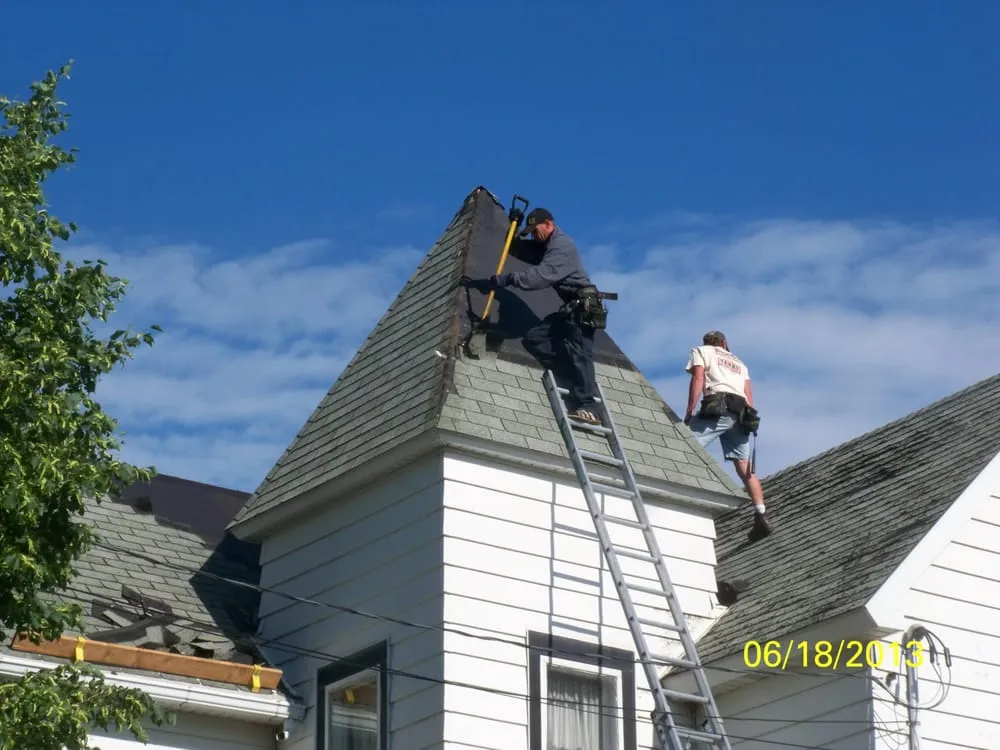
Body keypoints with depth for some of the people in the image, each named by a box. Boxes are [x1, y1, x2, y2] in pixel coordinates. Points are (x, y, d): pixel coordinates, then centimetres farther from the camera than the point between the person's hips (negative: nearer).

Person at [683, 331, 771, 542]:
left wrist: (689, 412, -5)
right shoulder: (739, 363, 35)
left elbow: (698, 379, 1)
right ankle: (761, 517, -7)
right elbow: (749, 396, 21)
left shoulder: (701, 351, 19)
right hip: (740, 412, 6)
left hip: (717, 407, -6)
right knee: (745, 468, 3)